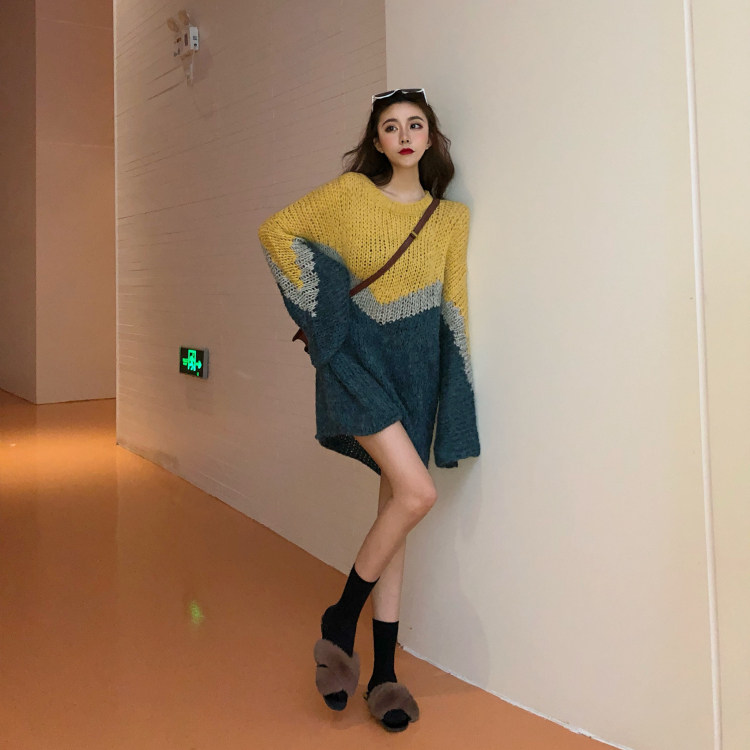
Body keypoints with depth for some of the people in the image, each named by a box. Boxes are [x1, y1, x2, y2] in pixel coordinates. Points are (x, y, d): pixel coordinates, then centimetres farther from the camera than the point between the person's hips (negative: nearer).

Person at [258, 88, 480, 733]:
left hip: (416, 364, 4)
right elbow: (276, 229, 8)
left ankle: (384, 672, 16)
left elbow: (454, 308, 9)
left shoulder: (452, 216, 9)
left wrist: (455, 396, 4)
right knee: (416, 493, -21)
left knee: (396, 503, 6)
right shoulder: (349, 192, 1)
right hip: (357, 354, -4)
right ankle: (341, 623, 2)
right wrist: (316, 307, 1)